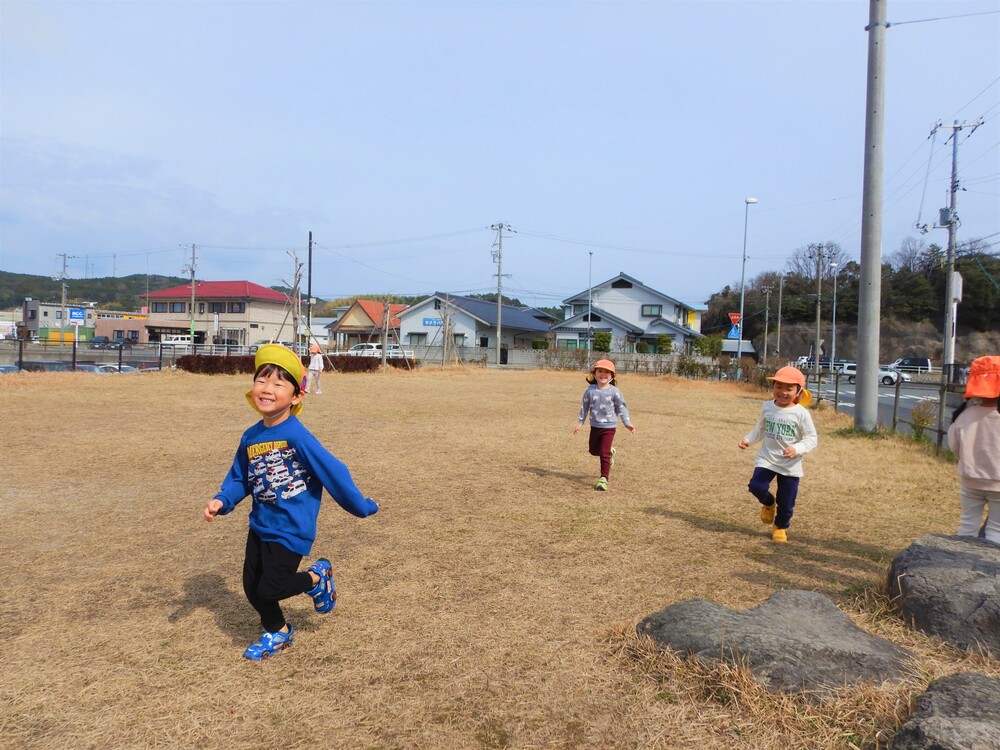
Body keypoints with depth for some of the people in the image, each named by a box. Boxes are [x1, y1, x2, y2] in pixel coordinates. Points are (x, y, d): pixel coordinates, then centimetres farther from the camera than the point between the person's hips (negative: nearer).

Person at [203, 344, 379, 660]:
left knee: (270, 589, -7)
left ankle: (317, 578, 20)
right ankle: (277, 633, 40)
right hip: (260, 525, 7)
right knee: (251, 586, 15)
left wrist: (361, 506, -15)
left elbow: (332, 471, -20)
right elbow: (239, 479, 12)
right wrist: (221, 501, -6)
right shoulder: (250, 438, 0)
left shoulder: (297, 436, -23)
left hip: (291, 530, -7)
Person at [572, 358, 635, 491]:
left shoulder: (614, 392, -10)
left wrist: (627, 423, -4)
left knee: (604, 453, -8)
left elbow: (621, 408, -2)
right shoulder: (590, 390, -4)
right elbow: (584, 406, 5)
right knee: (593, 450, 17)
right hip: (595, 425, 4)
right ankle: (610, 453, 46)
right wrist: (580, 422, 6)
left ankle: (604, 479, 0)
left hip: (609, 426, -4)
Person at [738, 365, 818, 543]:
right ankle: (768, 503, 19)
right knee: (756, 486, -18)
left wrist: (796, 450, -26)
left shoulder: (801, 413, -13)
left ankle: (781, 527, 36)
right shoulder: (767, 407, -2)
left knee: (786, 501, 6)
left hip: (790, 465, -2)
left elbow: (812, 439, -9)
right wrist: (747, 439, -4)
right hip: (766, 458, 2)